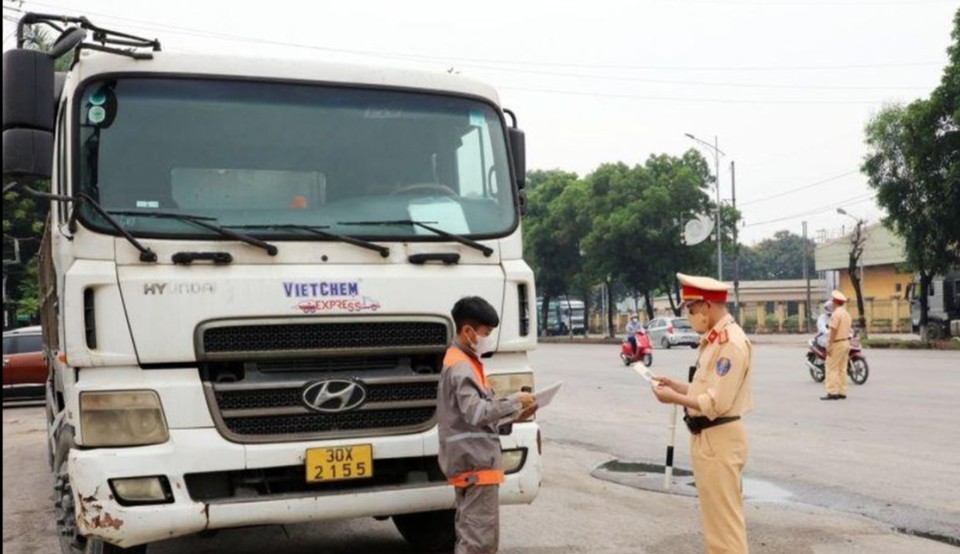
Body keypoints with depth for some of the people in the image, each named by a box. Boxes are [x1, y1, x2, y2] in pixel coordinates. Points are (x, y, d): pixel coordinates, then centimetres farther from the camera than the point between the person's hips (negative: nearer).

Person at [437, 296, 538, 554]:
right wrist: (514, 401, -15)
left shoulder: (464, 362, 17)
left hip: (471, 460, 11)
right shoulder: (460, 367, -15)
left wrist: (515, 413, 6)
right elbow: (476, 412, -25)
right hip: (476, 462, -11)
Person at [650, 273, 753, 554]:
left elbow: (716, 403, -23)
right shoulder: (714, 338, 12)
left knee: (725, 519, -3)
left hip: (719, 439, -10)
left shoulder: (730, 342, -19)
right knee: (716, 517, 20)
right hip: (706, 436, 10)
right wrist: (677, 385, 7)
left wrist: (674, 398, -15)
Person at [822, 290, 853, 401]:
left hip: (837, 343, -9)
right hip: (846, 342, 9)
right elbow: (848, 328, 16)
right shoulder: (847, 314, 14)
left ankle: (832, 393, -11)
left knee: (832, 369, -8)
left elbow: (833, 330, -20)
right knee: (842, 369, 10)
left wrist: (829, 345, -20)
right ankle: (842, 392, 11)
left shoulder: (836, 314, -15)